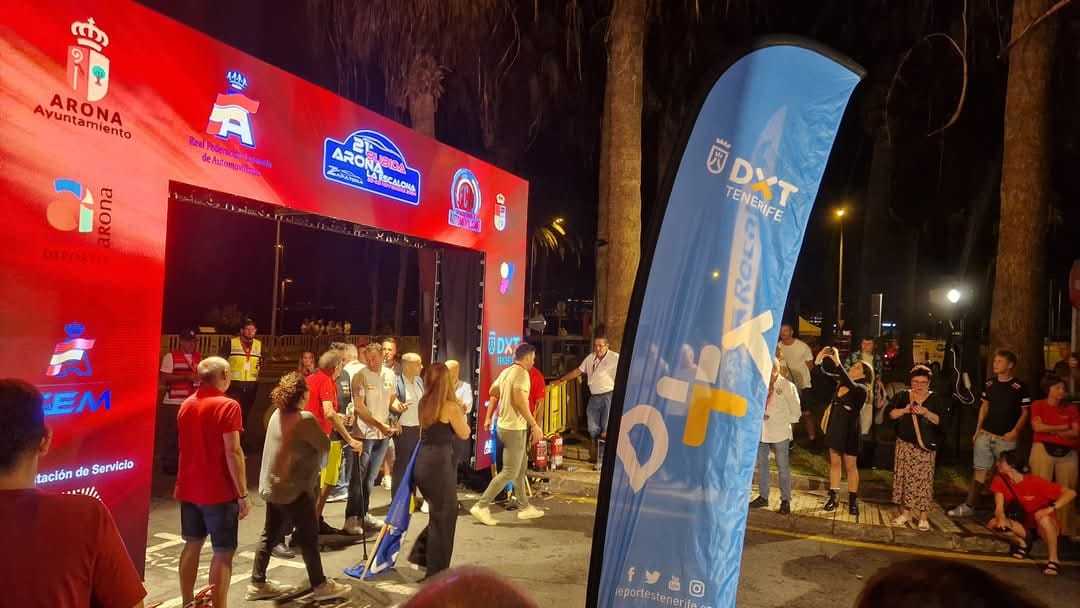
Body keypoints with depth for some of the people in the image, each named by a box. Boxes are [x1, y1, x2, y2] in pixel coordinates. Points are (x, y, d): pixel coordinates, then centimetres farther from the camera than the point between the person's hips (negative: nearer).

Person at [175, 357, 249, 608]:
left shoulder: (186, 405, 8)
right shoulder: (227, 405, -16)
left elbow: (185, 447, 18)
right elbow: (232, 452, -20)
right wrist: (243, 494, -16)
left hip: (189, 489, 8)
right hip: (219, 492, -7)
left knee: (192, 544, 18)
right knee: (223, 552, 0)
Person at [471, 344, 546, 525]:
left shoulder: (506, 371, 11)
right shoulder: (522, 373, -17)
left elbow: (492, 392, 20)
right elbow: (519, 401, -27)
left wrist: (488, 417, 29)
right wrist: (534, 425, -23)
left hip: (504, 426, 10)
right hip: (514, 428, -10)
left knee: (521, 468, 18)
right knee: (509, 472, -4)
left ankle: (525, 507, 25)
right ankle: (481, 506, -1)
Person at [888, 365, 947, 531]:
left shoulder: (937, 399, 1)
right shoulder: (902, 396, 7)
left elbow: (941, 421, -8)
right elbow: (890, 414, -2)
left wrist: (926, 412, -22)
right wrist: (904, 410, -18)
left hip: (926, 447, -2)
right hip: (905, 444, 3)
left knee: (923, 480, -4)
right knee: (904, 477, 6)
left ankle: (923, 517, 3)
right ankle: (905, 512, 18)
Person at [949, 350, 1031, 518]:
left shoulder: (1019, 387, -6)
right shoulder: (990, 384, 7)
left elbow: (1025, 412, -3)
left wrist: (1015, 431, -15)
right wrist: (978, 429, 11)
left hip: (1005, 438, -4)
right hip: (985, 434, 4)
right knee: (980, 470, 6)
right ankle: (968, 506, 9)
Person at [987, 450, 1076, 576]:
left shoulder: (1034, 482, -24)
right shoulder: (1000, 480, -11)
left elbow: (1071, 493, -25)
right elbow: (999, 507, -15)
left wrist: (1051, 508, -38)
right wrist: (1001, 517, -38)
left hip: (1046, 526, -4)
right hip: (1025, 525, 4)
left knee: (1041, 516, -38)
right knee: (993, 524, -20)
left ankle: (1053, 560, -23)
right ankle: (1022, 541, 8)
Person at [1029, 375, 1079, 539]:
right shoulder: (1038, 405, 5)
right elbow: (1037, 427, -8)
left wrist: (1051, 431, -8)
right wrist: (1062, 428, -1)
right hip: (1043, 450, -3)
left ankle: (1066, 529, 11)